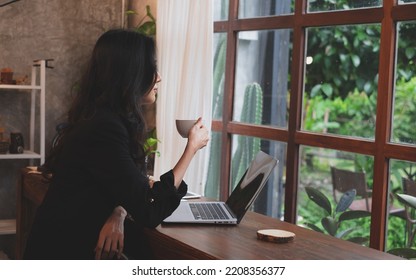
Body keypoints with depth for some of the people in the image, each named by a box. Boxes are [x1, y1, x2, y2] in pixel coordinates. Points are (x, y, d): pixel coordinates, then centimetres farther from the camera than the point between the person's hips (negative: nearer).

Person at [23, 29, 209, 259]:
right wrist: (192, 147, -10)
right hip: (65, 256, -8)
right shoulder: (103, 128, -22)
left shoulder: (109, 119, 7)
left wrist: (117, 215, -14)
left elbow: (128, 190, 11)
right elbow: (149, 210, -20)